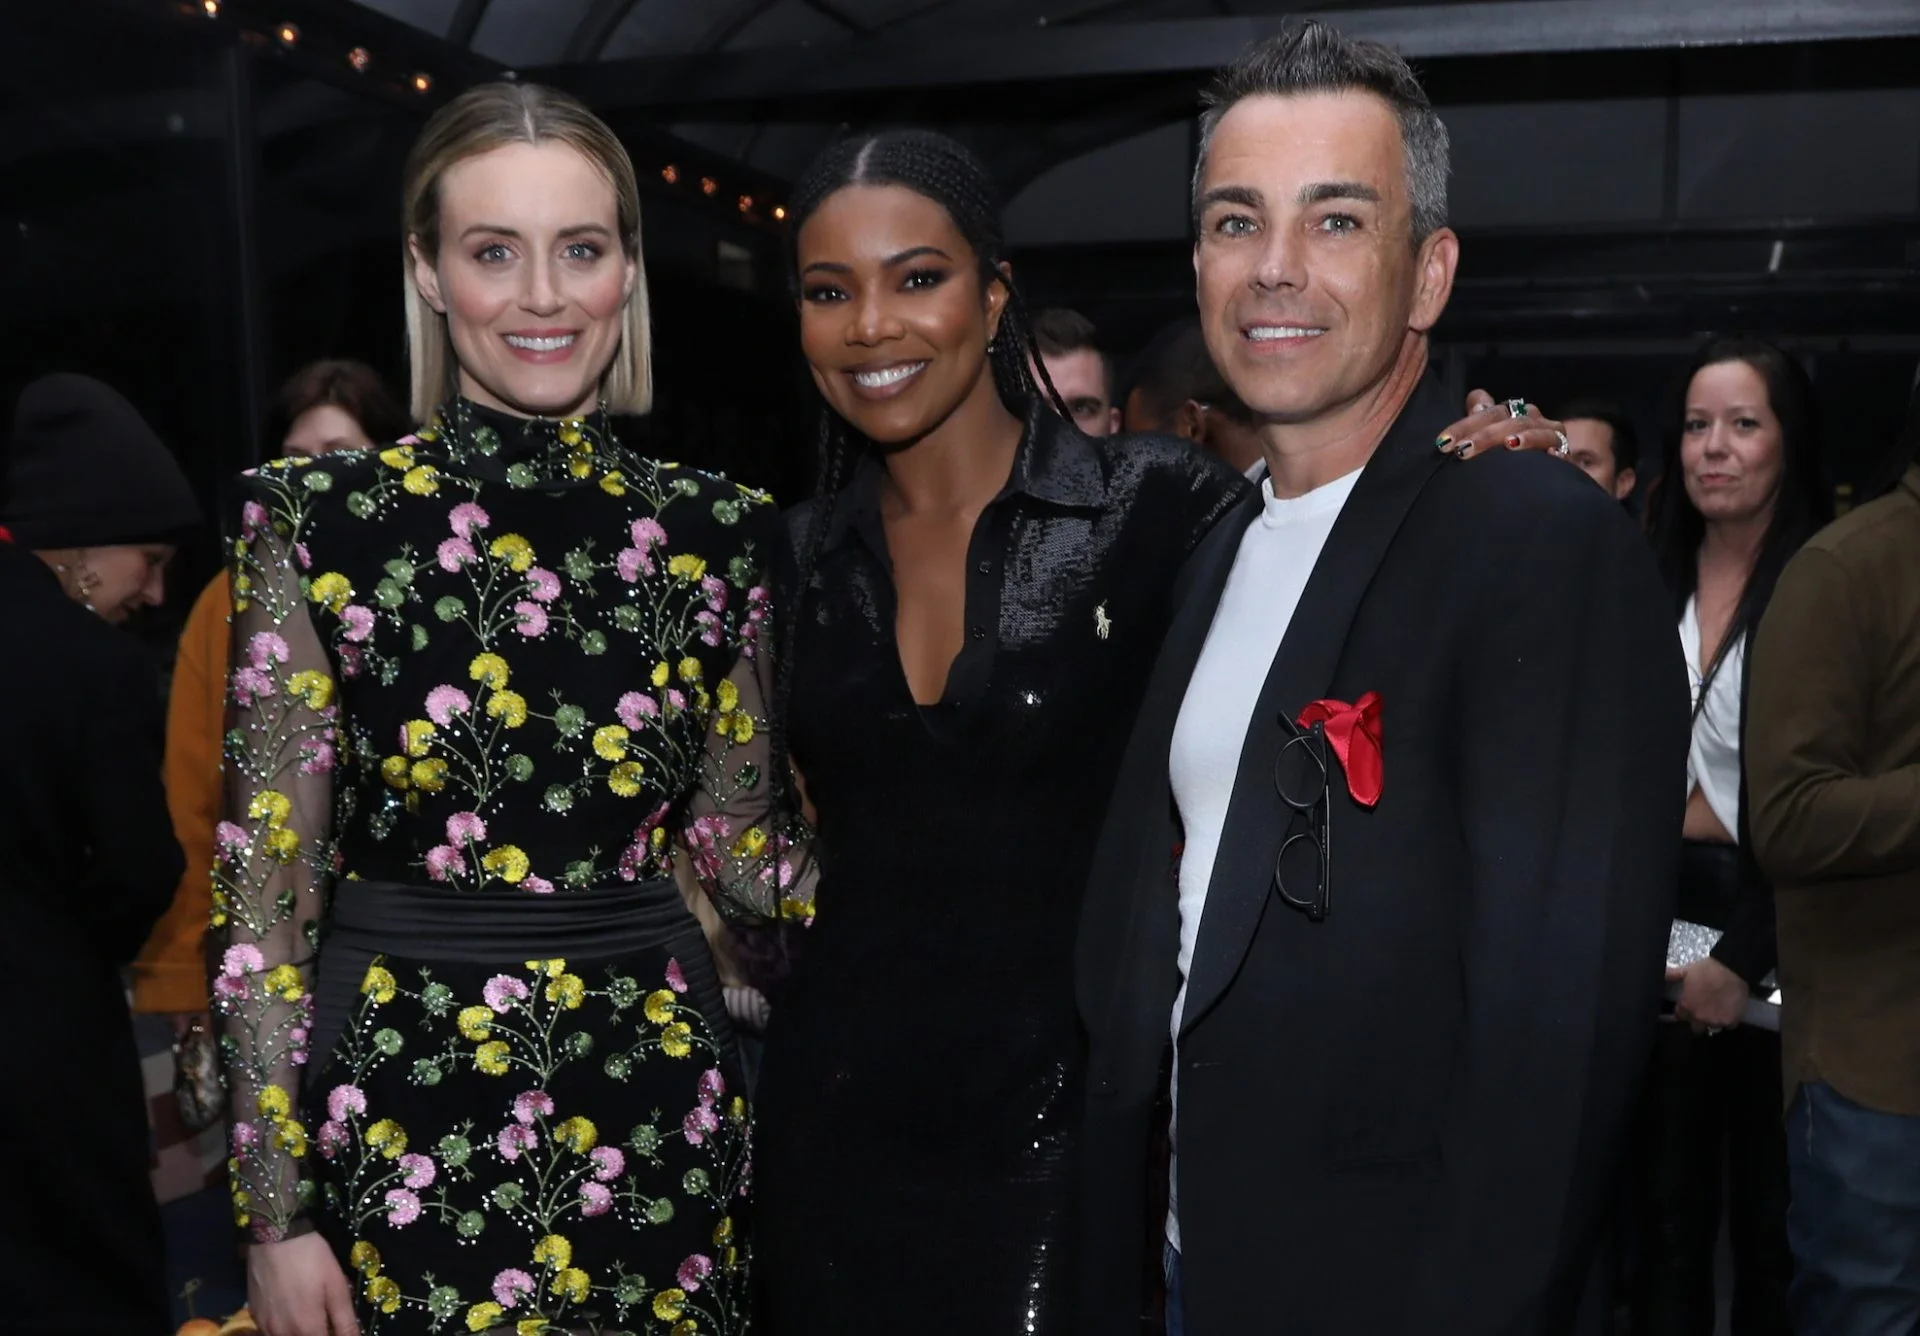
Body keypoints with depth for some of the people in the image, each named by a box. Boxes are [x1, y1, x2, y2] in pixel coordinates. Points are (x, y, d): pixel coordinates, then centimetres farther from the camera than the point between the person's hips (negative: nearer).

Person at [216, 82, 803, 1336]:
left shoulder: (714, 529, -1)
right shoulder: (321, 521, -8)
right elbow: (266, 880, -6)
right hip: (405, 1112, -2)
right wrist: (275, 1213, -6)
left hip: (659, 1099, 3)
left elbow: (735, 838, 7)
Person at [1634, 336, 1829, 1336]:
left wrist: (1744, 957, -13)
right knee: (1667, 1203, 11)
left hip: (1773, 924, -4)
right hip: (1658, 912, 4)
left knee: (1772, 1210, 10)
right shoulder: (1650, 586, 7)